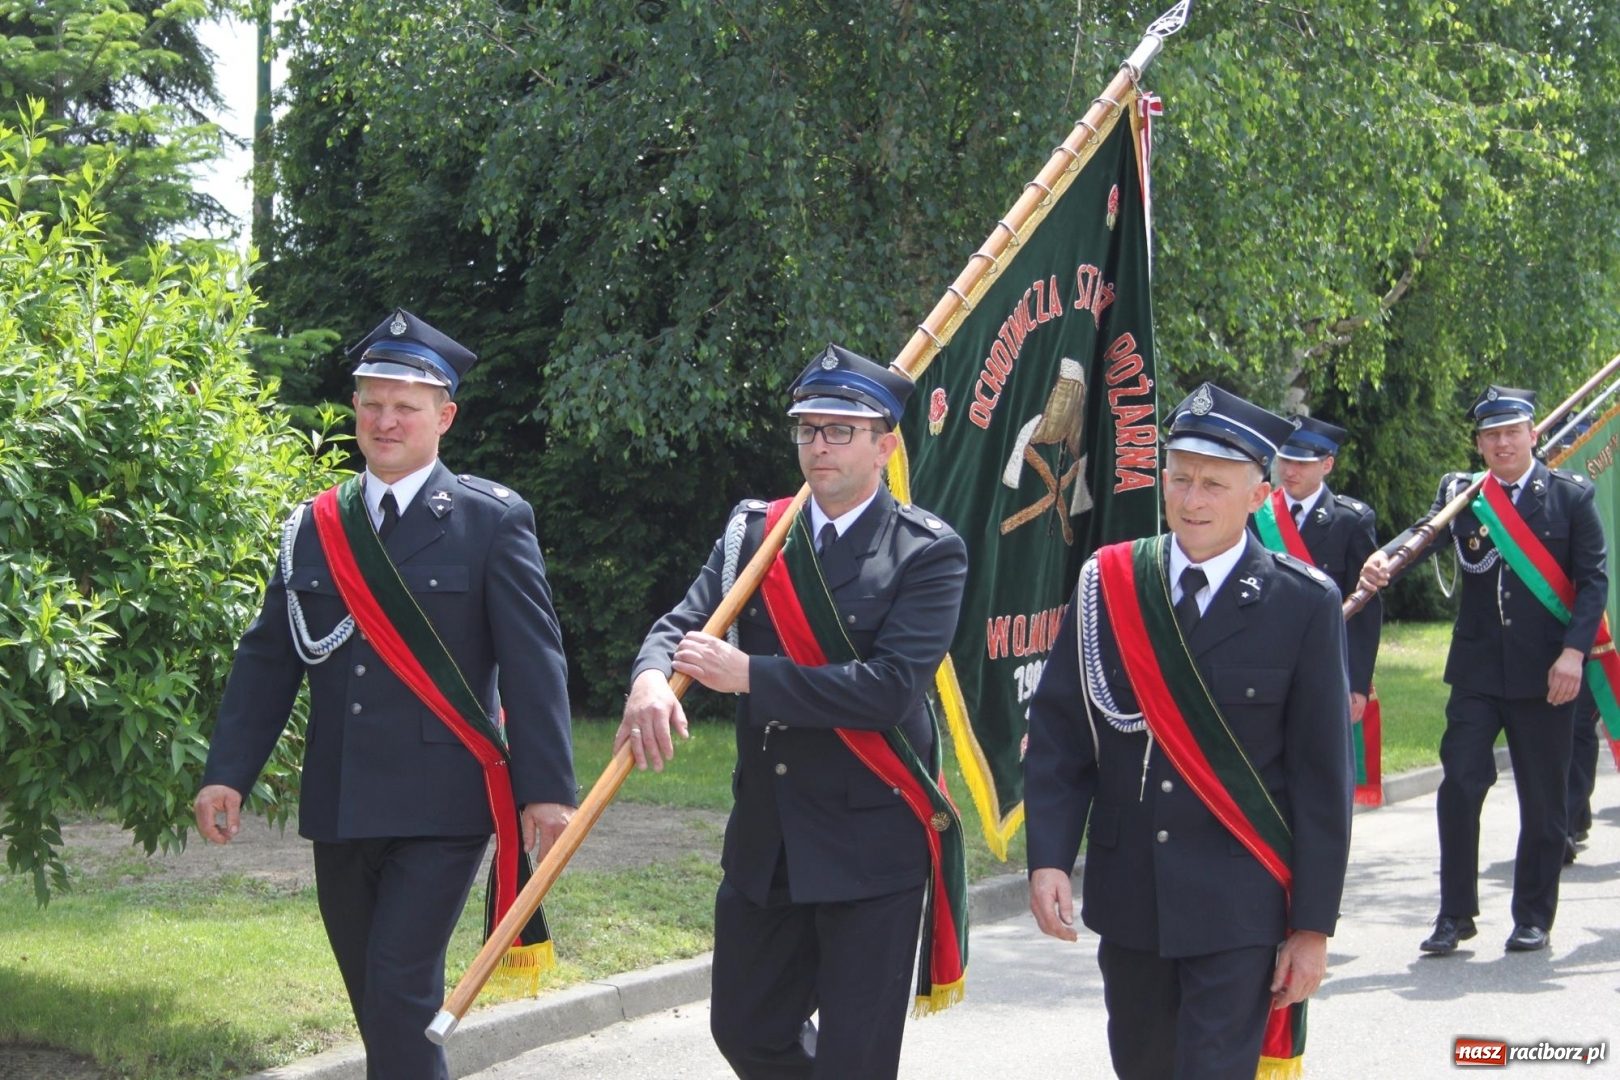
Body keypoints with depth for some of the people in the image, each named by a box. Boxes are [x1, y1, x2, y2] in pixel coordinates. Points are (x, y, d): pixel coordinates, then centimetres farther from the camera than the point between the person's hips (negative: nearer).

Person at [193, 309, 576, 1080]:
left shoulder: (493, 519, -2)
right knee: (375, 1007, 13)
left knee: (401, 995, -14)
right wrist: (227, 773, 0)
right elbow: (267, 659, 10)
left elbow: (533, 661, -6)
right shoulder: (315, 527, 11)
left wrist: (547, 789, -13)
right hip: (338, 809, 5)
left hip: (441, 807, -5)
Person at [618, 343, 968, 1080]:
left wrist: (749, 675, -21)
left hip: (872, 843, -5)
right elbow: (683, 624, -3)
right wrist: (651, 680, -27)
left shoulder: (928, 552, -8)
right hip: (763, 838, 5)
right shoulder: (752, 531, 7)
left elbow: (892, 686, -20)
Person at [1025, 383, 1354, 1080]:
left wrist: (1314, 925, -6)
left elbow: (1323, 777, -5)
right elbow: (1057, 733, 2)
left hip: (1240, 907, -3)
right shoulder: (1108, 584, 1)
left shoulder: (1303, 604, -6)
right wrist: (1048, 858, -10)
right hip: (1127, 891, 3)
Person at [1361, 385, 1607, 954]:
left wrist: (1573, 651, -13)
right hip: (1477, 669, 1)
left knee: (1542, 800, 4)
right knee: (1459, 787, -5)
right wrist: (1384, 557, -35)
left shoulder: (1571, 496, 1)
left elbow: (1593, 579, -1)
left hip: (1545, 672, -1)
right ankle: (1455, 913, 6)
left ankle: (1533, 917, 17)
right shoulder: (1461, 493, 6)